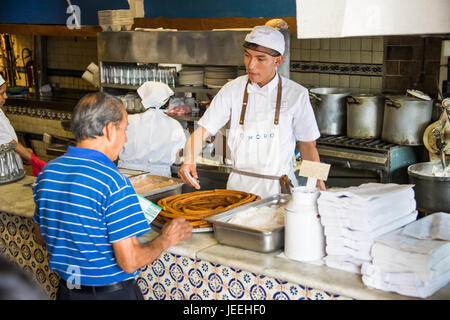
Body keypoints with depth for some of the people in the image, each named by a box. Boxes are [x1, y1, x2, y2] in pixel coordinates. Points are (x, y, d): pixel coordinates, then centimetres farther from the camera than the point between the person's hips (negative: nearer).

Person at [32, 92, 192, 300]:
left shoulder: (47, 172, -2)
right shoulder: (113, 182, -24)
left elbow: (41, 236, 11)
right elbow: (130, 262, -23)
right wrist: (166, 240, -7)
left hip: (66, 290, 6)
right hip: (112, 292, -6)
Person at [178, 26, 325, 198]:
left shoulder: (296, 94, -2)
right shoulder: (232, 90, 1)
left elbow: (307, 145, 5)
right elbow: (202, 131, -1)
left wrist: (318, 184, -3)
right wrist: (189, 161, -19)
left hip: (278, 189, -1)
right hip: (239, 185, 1)